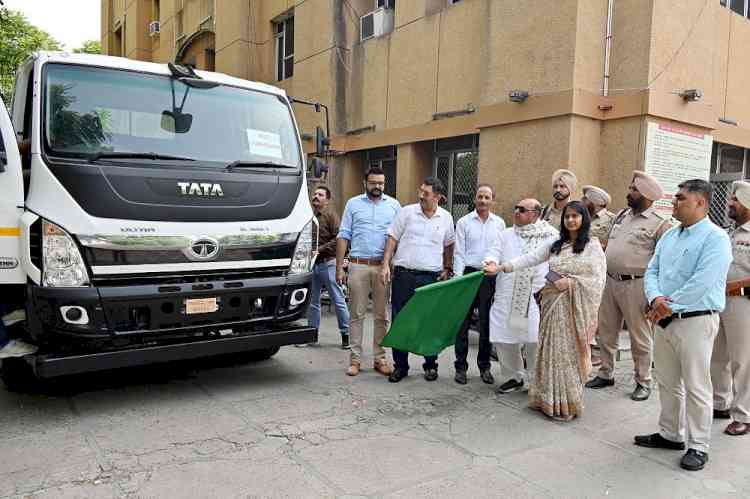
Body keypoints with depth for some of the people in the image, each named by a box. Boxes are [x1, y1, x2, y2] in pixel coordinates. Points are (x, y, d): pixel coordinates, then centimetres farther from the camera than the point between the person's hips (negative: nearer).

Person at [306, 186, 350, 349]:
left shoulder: (330, 215, -5)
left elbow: (338, 238, -14)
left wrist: (320, 249, -17)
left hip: (328, 263, -6)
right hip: (312, 264, 6)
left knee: (338, 300, 1)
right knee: (312, 301, 13)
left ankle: (346, 334, 9)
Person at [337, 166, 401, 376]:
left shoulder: (393, 205, 10)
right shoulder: (353, 204, 9)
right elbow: (343, 237, 6)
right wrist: (339, 268, 0)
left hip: (384, 267, 1)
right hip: (358, 265, 0)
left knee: (382, 314, 5)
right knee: (356, 314, 3)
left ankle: (380, 358, 15)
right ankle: (355, 358, 11)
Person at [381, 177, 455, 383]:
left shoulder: (446, 218, 7)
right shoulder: (407, 212, 1)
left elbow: (448, 245, 19)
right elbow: (392, 239, 1)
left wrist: (447, 269, 13)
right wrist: (386, 265, -6)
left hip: (432, 278, 1)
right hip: (404, 275, -1)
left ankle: (430, 365, 22)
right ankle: (400, 366, 16)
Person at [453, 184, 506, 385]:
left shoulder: (499, 223, 9)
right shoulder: (464, 222, 3)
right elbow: (459, 253, 1)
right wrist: (458, 278, -7)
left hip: (491, 277, 2)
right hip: (468, 273, -2)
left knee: (487, 323, 8)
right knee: (463, 322, 1)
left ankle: (484, 366, 20)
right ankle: (461, 366, 11)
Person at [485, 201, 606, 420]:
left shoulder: (592, 246, -2)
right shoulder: (555, 244, 10)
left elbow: (598, 280, -7)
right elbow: (530, 258, 3)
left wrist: (570, 282, -17)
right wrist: (501, 267, -6)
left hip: (573, 307, -4)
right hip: (552, 304, 4)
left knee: (568, 351, -1)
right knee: (550, 350, 7)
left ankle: (567, 404, 12)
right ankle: (549, 399, 19)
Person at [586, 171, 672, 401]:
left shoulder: (660, 222, -10)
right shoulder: (622, 215, 13)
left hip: (636, 285, -7)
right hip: (611, 281, 7)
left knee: (640, 337, 5)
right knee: (606, 332, 15)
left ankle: (643, 382, 20)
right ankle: (606, 374, 30)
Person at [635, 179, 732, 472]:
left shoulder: (715, 238, -11)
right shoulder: (669, 236, 12)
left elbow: (702, 282, -21)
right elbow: (652, 271, 8)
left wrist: (668, 306, -15)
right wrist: (655, 299, -11)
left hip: (695, 321, -7)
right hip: (663, 320, 7)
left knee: (696, 388, 2)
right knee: (667, 383, 17)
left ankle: (698, 447, 17)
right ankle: (670, 434, 32)